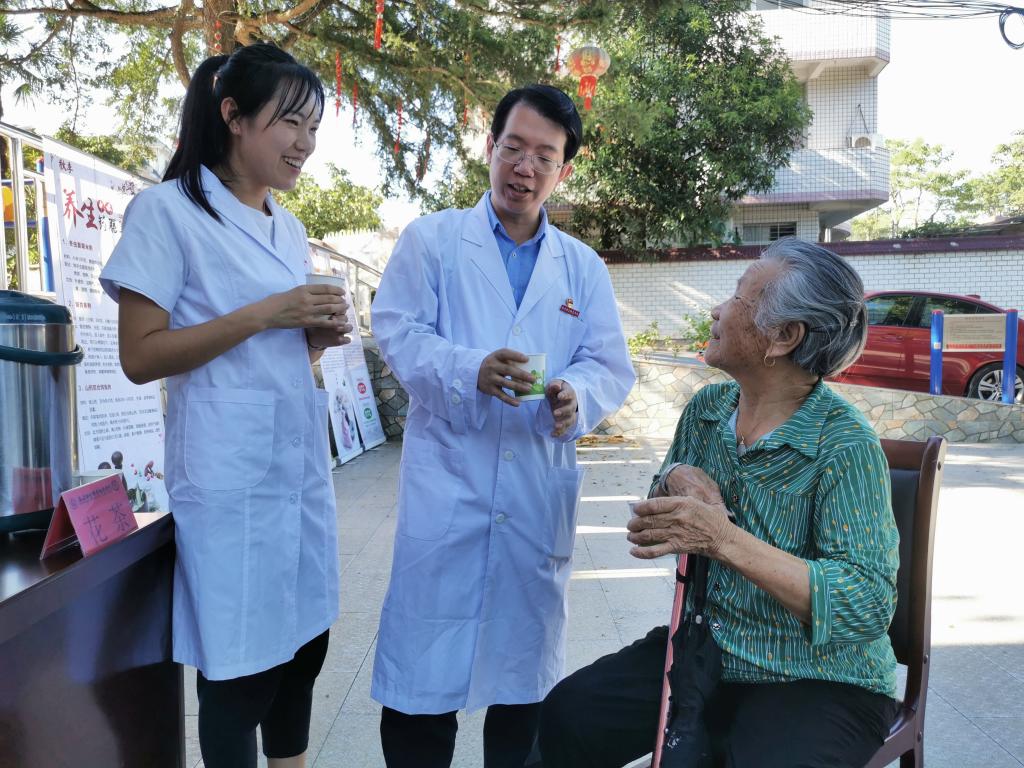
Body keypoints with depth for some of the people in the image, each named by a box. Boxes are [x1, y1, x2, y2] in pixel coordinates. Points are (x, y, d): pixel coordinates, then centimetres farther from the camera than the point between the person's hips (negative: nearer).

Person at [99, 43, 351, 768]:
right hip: (229, 471, -7)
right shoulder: (167, 209, -6)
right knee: (240, 666, 3)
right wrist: (266, 313, -17)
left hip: (302, 460, 7)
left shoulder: (289, 227, 15)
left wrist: (319, 335, 1)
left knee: (304, 643, 14)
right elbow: (141, 356, -11)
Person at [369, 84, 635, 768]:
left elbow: (611, 365, 5)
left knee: (526, 659, 15)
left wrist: (577, 395, -17)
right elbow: (398, 332, -5)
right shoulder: (432, 240, 5)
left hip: (542, 488, 3)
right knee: (425, 659, 3)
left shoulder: (583, 267, 12)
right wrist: (471, 370, -23)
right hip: (447, 480, -2)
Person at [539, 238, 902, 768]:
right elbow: (659, 527, 13)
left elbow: (867, 605, -23)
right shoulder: (706, 410, 1)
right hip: (705, 650, 5)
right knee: (566, 715, -11)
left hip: (818, 683, -5)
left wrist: (724, 540, -32)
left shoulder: (846, 446, -18)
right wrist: (674, 479, -11)